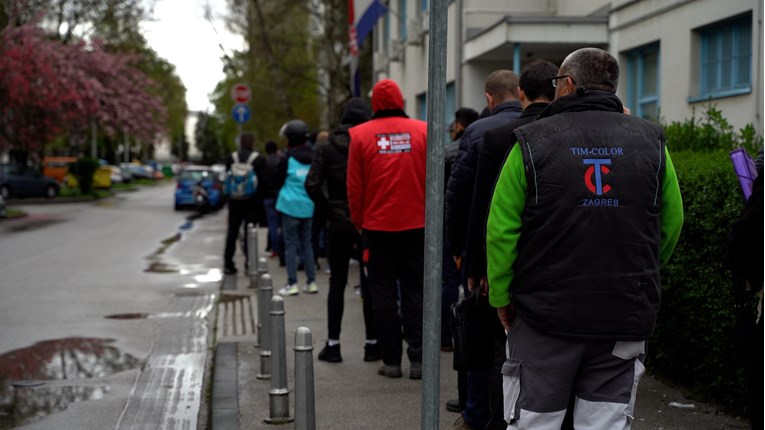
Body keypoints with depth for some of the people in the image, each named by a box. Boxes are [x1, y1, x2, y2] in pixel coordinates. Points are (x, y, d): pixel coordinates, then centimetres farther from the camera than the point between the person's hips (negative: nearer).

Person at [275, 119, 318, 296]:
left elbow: (279, 181, -2)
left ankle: (292, 284, -1)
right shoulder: (313, 157, 1)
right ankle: (311, 282, 12)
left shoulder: (288, 158, -12)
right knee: (306, 242, 12)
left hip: (291, 206, -4)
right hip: (308, 206, 4)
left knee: (291, 243, 1)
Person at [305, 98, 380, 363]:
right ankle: (372, 343, 9)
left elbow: (312, 185, -10)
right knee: (370, 282, 6)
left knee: (337, 282, 8)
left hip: (338, 224, 1)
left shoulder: (327, 148, -1)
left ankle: (333, 344, 8)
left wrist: (328, 209, 1)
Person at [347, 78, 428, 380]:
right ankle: (418, 359, 5)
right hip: (416, 223, 1)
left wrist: (359, 221, 10)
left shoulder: (360, 135, -3)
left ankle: (391, 360, 10)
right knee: (415, 290, 8)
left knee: (383, 293, 8)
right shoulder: (422, 131, -2)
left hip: (377, 225, 0)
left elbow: (354, 186, -1)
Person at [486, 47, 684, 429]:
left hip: (544, 311, -2)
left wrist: (501, 297, 4)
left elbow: (501, 229, -5)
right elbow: (671, 225, 8)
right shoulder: (651, 142, 4)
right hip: (627, 318, 2)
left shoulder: (533, 141, -4)